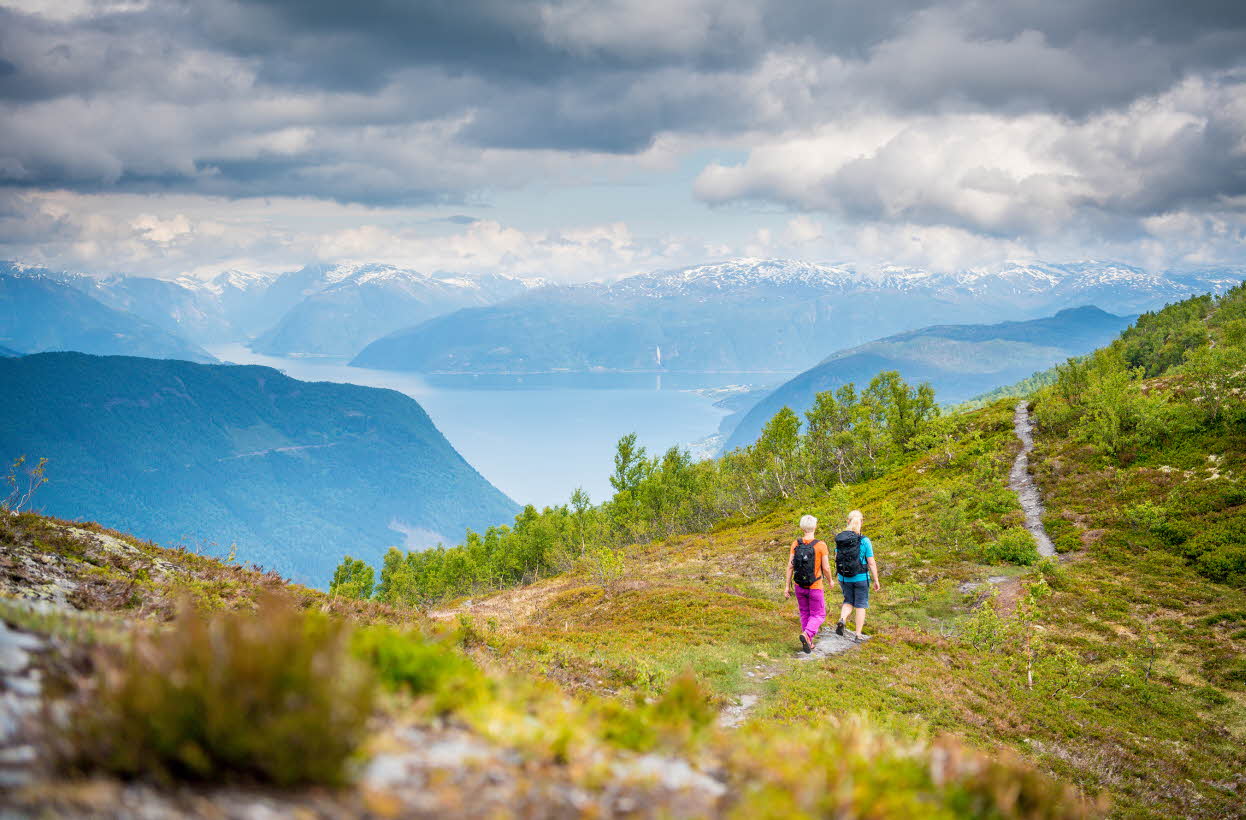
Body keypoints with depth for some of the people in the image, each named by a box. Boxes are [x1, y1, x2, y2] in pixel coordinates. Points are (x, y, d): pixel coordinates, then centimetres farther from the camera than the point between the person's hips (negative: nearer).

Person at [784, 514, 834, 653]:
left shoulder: (796, 544, -7)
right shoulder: (821, 545, -16)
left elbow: (790, 566, -6)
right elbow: (826, 568, -14)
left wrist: (787, 587, 0)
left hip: (799, 587, 4)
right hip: (815, 587, -4)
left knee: (805, 614, 20)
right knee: (818, 616, 9)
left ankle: (808, 643, 22)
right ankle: (807, 635, -17)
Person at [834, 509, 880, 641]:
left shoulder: (840, 539, -4)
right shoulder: (864, 541, -14)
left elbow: (837, 559, 2)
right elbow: (871, 563, -10)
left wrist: (838, 577, 15)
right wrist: (876, 581, 0)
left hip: (844, 578, 3)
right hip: (861, 578, -3)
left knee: (848, 602, 21)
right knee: (861, 605, 12)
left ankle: (842, 620, -7)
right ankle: (858, 635, 13)